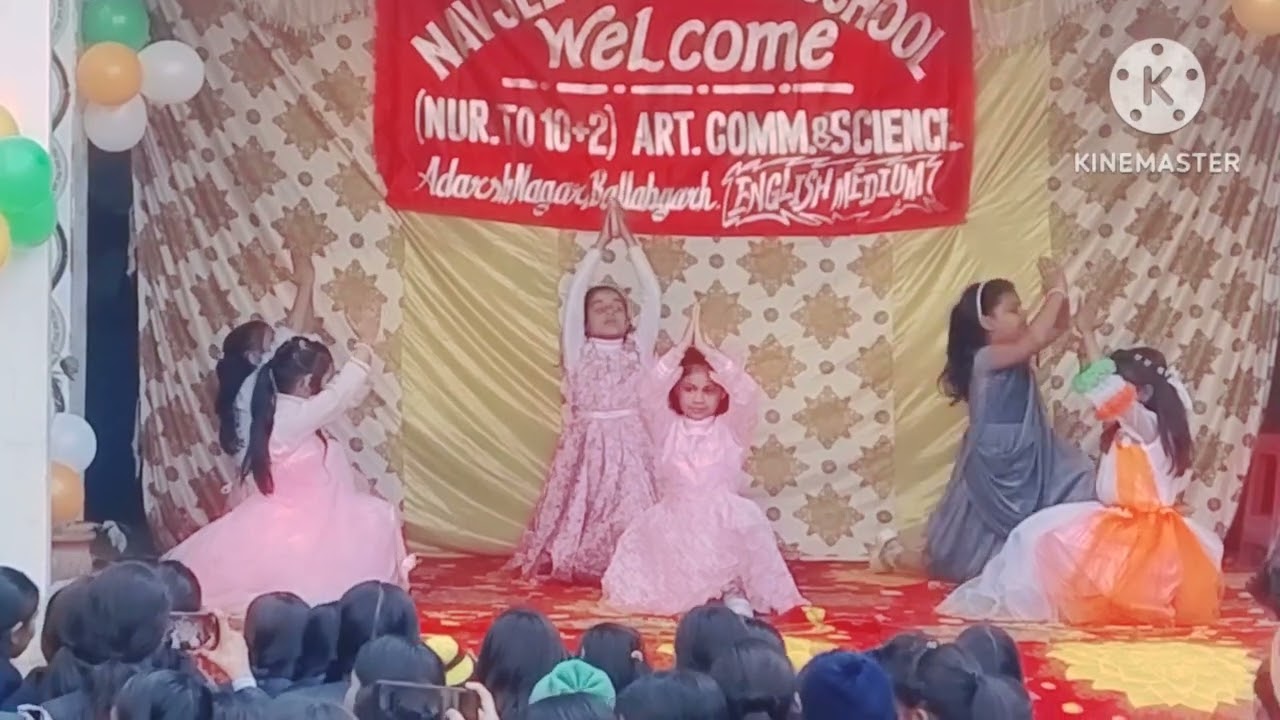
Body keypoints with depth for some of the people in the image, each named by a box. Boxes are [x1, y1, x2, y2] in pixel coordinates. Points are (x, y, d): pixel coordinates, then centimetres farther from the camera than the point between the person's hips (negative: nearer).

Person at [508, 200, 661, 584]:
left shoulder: (638, 348, 9)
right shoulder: (579, 351, 6)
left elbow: (653, 296, 3)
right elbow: (573, 296, -1)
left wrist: (629, 241, 1)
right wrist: (601, 243, -1)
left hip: (630, 448, 1)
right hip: (587, 447, 0)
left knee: (630, 513, -6)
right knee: (582, 508, 0)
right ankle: (568, 563, 11)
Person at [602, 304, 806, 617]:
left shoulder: (731, 430, 3)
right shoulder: (668, 429, 5)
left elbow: (746, 393, -13)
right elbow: (652, 391, -11)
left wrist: (707, 351, -18)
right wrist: (682, 347, -18)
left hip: (724, 521, -2)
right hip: (678, 522, 2)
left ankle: (735, 592, -9)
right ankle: (686, 595, 13)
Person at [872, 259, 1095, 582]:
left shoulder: (1014, 355, 5)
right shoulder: (986, 358, -21)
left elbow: (1058, 327, 10)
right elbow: (1036, 338, -36)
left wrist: (1061, 294, -9)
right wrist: (1055, 293, -27)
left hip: (1022, 462, 8)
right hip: (994, 469, -8)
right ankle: (894, 552, 27)